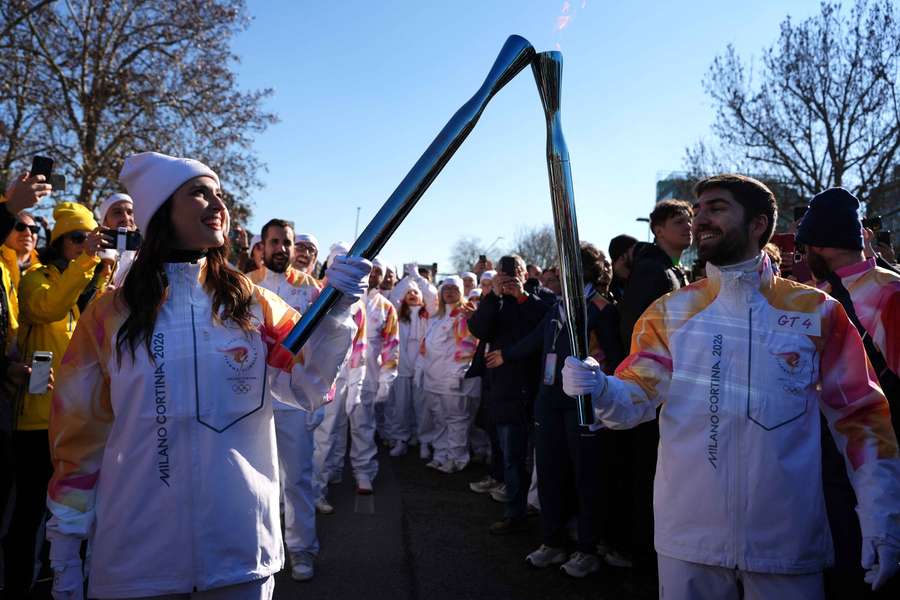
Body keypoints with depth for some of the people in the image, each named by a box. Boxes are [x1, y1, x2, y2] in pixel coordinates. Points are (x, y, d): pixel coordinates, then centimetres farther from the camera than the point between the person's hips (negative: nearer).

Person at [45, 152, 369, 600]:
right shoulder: (111, 314, -2)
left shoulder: (253, 304, 1)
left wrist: (334, 313, -26)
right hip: (137, 552, -1)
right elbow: (81, 436, 3)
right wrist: (65, 549, 5)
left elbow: (308, 383, -8)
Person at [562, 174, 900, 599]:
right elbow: (637, 397, -6)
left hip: (788, 540, 0)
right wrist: (600, 391, -28)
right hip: (688, 533, 1)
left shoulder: (817, 312, 0)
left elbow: (861, 416, 2)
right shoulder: (670, 311, 2)